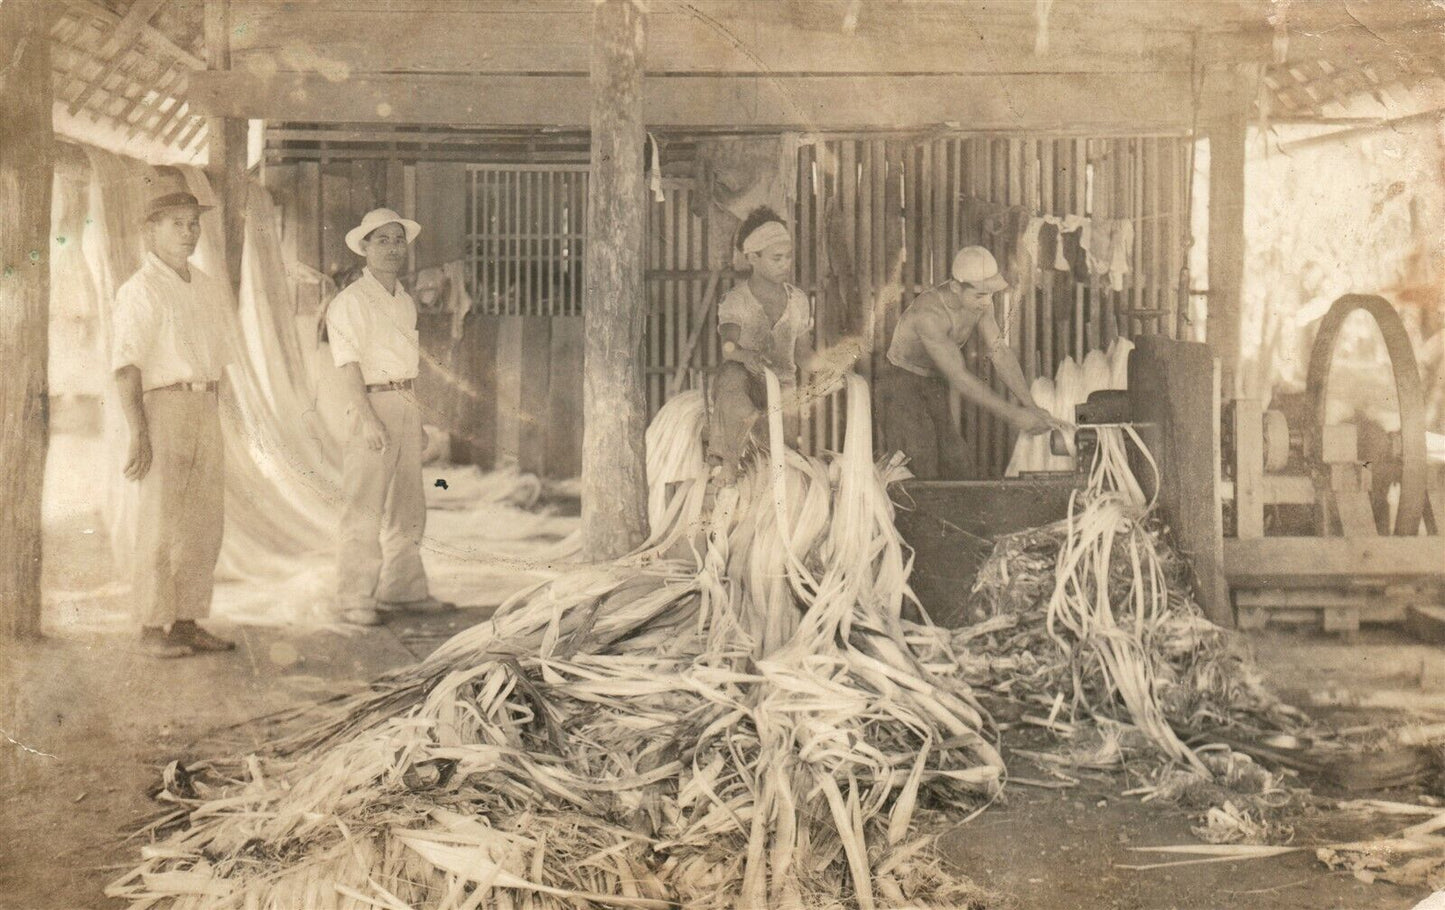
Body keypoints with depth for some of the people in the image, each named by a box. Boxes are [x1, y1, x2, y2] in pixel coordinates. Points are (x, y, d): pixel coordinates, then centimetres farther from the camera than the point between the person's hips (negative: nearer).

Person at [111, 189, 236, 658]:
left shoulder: (211, 288, 15)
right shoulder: (139, 291, -6)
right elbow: (126, 366, -12)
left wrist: (214, 420, 14)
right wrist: (138, 434, -19)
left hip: (206, 412, 7)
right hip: (162, 407, -7)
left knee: (205, 522, 7)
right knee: (162, 523, -5)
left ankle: (188, 622, 15)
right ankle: (153, 628, 3)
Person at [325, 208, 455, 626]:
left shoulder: (406, 301, 16)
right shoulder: (349, 302, -8)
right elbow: (348, 366, -14)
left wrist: (415, 413, 15)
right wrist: (367, 417, -22)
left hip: (407, 404, 8)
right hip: (371, 404, -8)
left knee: (408, 506, 12)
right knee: (364, 509, -5)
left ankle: (403, 590, 22)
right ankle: (355, 599, 0)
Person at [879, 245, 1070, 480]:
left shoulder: (980, 299, -9)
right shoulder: (928, 313, -33)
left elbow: (1000, 352, -8)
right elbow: (959, 378, -32)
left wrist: (1030, 406, -18)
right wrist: (1013, 415, -30)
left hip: (933, 388, 8)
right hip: (900, 383, -8)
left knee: (958, 469, 3)